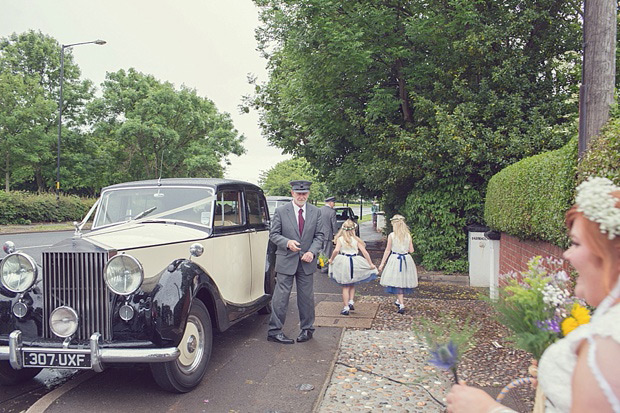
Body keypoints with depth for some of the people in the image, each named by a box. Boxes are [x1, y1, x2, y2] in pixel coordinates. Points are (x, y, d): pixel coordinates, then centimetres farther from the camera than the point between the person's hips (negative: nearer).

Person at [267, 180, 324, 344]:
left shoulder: (316, 212, 5)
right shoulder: (281, 211, -3)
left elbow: (319, 235, 6)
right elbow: (273, 234, -2)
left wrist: (312, 252, -11)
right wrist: (287, 243, -20)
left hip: (307, 262, 3)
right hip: (286, 261, -2)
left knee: (307, 297, 11)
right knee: (281, 297, -1)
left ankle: (307, 329, 26)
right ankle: (274, 331, 9)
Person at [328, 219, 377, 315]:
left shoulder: (340, 239, -4)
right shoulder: (356, 239, -1)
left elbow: (336, 250, -18)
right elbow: (365, 252, -3)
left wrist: (331, 259, -2)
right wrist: (371, 264, 3)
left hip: (343, 264, -1)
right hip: (355, 263, 1)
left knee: (345, 287, 8)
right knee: (352, 285, 25)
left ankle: (346, 308, 7)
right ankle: (351, 302, 13)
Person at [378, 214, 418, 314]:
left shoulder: (391, 236, -9)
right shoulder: (408, 235, -1)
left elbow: (387, 250, -5)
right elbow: (411, 250, 3)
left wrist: (382, 264, 2)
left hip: (395, 259, -3)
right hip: (406, 260, 4)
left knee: (397, 282, 2)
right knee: (404, 281, 17)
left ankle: (401, 304, -6)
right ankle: (399, 301, 32)